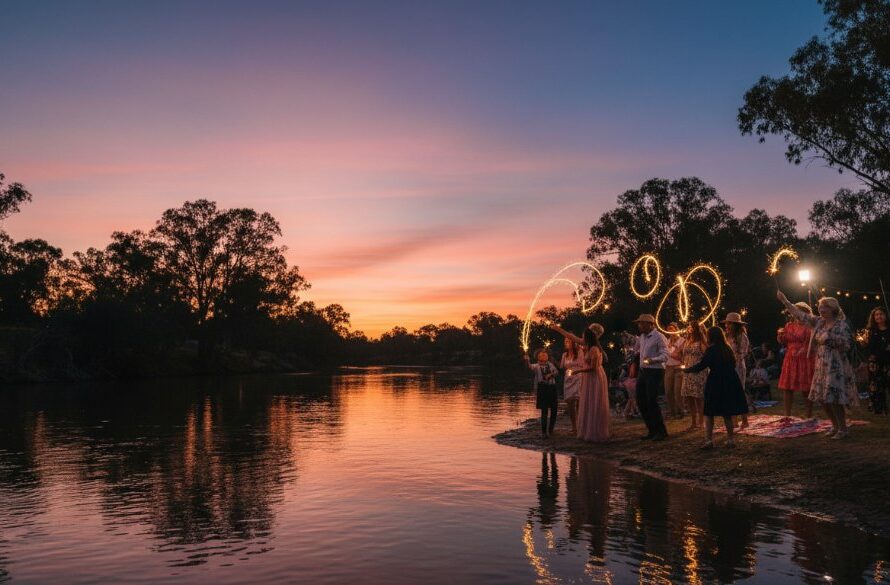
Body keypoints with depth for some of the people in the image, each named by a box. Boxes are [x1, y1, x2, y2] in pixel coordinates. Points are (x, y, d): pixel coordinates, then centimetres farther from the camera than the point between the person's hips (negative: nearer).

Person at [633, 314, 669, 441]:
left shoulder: (659, 337, -12)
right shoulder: (642, 337, 11)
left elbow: (665, 356, -20)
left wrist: (652, 360, -34)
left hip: (655, 372, -8)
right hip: (643, 372, 8)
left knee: (652, 402, -10)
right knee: (641, 401, 9)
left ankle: (661, 432, 5)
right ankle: (652, 431, 20)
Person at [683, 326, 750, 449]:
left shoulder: (711, 350, -9)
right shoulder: (728, 349, 8)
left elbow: (701, 366, -10)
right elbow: (734, 364, 17)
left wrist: (687, 370, 4)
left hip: (715, 384, -6)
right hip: (730, 383, 6)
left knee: (709, 412, 1)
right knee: (727, 413, 13)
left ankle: (709, 439, -5)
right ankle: (730, 439, 15)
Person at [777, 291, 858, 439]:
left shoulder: (841, 325, -9)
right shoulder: (819, 322, 9)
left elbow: (847, 345, -13)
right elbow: (801, 315, 12)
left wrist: (830, 337, -19)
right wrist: (784, 300, 11)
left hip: (835, 366, -7)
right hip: (821, 366, 7)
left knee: (834, 399, -9)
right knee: (823, 398, 10)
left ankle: (843, 429, 4)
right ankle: (835, 426, 24)